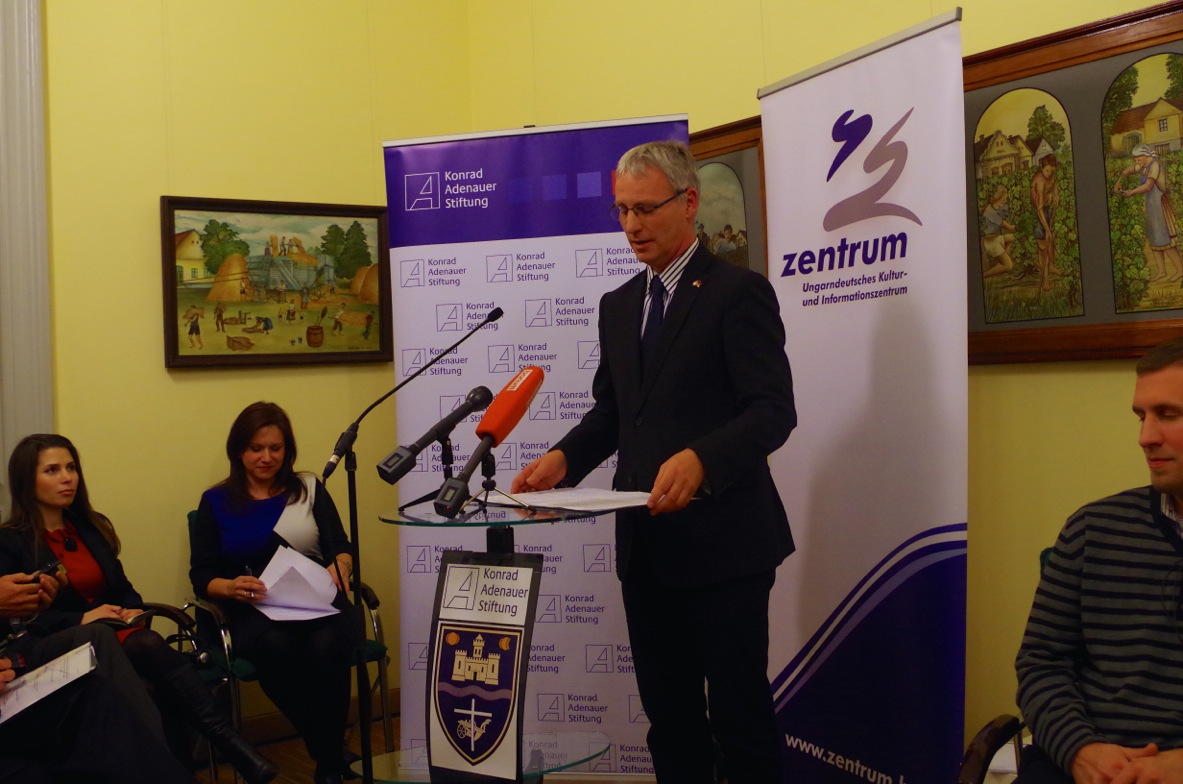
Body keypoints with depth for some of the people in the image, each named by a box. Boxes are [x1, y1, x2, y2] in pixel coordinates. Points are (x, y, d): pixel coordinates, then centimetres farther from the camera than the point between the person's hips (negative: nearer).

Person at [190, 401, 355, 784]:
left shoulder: (310, 488, 16)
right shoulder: (216, 501, 13)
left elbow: (341, 548, 8)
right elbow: (201, 577, 7)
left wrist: (339, 568, -17)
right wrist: (231, 587, -16)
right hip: (253, 612, 0)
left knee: (326, 647, -36)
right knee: (277, 646, -37)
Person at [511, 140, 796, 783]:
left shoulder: (739, 292, -7)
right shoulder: (619, 304, 15)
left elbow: (773, 410, -15)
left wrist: (700, 458, -32)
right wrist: (564, 458, -1)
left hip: (721, 541, -6)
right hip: (645, 543, 7)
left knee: (740, 712, 4)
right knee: (668, 712, 16)